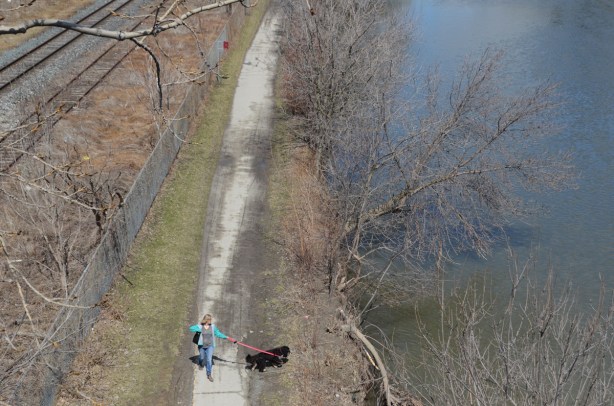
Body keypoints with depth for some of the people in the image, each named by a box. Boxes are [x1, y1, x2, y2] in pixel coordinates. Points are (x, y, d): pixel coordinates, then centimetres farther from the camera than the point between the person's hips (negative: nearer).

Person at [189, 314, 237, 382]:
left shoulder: (213, 327, -2)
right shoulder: (200, 326, -10)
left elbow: (218, 333, 6)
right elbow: (191, 328, -18)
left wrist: (226, 337, 3)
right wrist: (199, 330, -28)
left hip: (210, 346, 0)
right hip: (202, 346, 0)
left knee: (209, 359, -9)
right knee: (202, 357, 20)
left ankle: (209, 374, 3)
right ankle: (200, 364, 57)